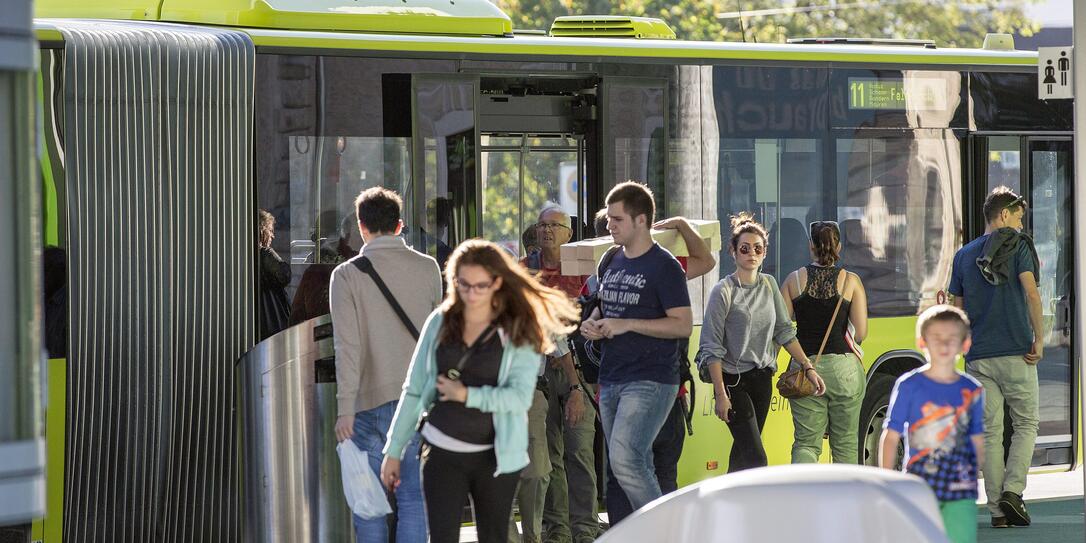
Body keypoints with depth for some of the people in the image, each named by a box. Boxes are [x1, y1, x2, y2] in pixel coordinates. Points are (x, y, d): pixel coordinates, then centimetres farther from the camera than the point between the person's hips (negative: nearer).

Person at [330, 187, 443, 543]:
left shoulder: (347, 274, -5)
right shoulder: (427, 268, 3)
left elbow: (347, 346, -10)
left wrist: (345, 409, -9)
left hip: (371, 398, -2)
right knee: (412, 497, 4)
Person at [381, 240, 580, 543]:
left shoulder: (518, 333, -5)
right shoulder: (440, 323, 2)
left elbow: (521, 397, -15)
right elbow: (413, 390, 5)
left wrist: (466, 395, -16)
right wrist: (394, 451, 5)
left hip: (496, 457, -1)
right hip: (443, 453, 1)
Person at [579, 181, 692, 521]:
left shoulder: (663, 266, -8)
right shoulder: (613, 262, 15)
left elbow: (683, 325, -13)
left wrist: (626, 325, -17)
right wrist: (592, 324, 5)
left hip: (650, 381, -8)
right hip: (611, 379, 8)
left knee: (624, 459, -21)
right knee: (637, 467, 10)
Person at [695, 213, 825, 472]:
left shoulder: (769, 285, 9)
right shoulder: (723, 292, -10)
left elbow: (784, 331, 15)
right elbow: (712, 348, -11)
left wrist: (808, 367, 7)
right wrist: (721, 394, -16)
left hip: (762, 378, 6)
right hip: (733, 381, -6)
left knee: (743, 451, 8)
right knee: (754, 457, -15)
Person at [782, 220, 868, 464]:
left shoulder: (794, 279, 1)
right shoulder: (851, 281, -2)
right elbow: (861, 333, -3)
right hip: (843, 368, -1)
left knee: (806, 442, 3)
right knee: (845, 444, 11)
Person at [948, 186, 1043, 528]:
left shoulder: (964, 255, 14)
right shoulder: (1017, 245, -1)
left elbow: (958, 310, 15)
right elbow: (1031, 293, -13)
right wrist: (1039, 339, -9)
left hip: (978, 356, 4)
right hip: (1016, 352, -4)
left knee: (990, 431, 4)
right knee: (1026, 423, 9)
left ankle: (997, 509, 2)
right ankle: (1012, 491, -7)